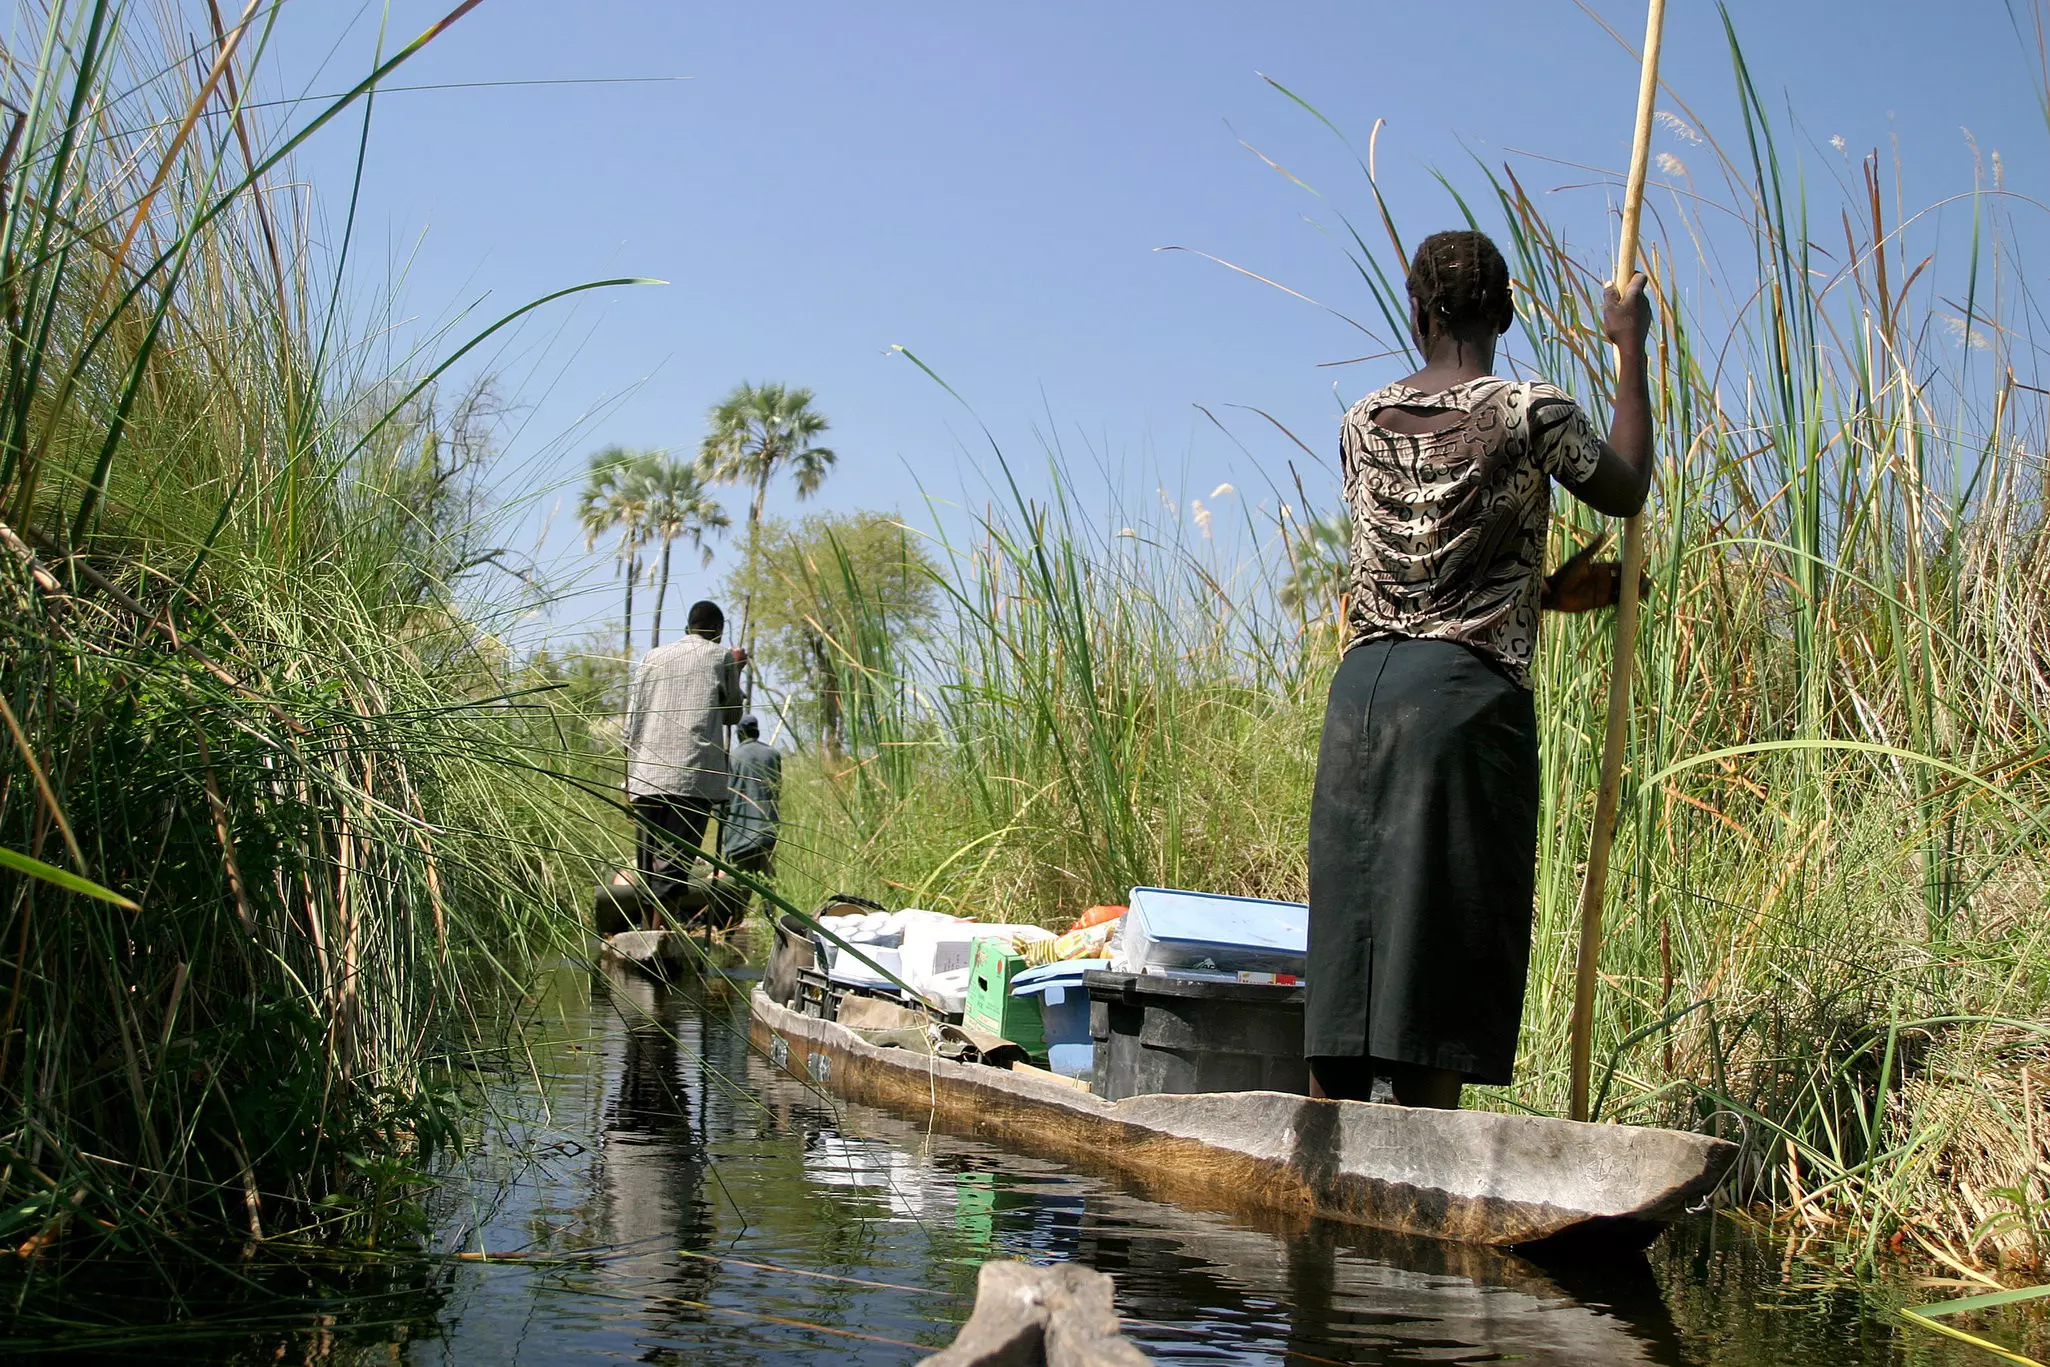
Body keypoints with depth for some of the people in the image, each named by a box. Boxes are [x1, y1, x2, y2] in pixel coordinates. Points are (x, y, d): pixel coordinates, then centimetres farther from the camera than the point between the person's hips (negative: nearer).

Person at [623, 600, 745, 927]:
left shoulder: (652, 658, 18)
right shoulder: (722, 658, 8)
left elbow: (631, 724, 13)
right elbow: (731, 715, 20)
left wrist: (630, 779, 16)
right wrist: (736, 671, 32)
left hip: (647, 777, 4)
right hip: (694, 777, -3)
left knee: (646, 866, 10)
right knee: (672, 864, -9)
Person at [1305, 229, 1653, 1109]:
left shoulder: (1363, 424, 14)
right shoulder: (1531, 414, -1)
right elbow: (1626, 491, 16)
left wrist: (1545, 590, 28)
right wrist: (1631, 349, 23)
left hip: (1360, 687, 5)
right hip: (1468, 693, -4)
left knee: (1348, 944, 6)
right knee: (1441, 947, -3)